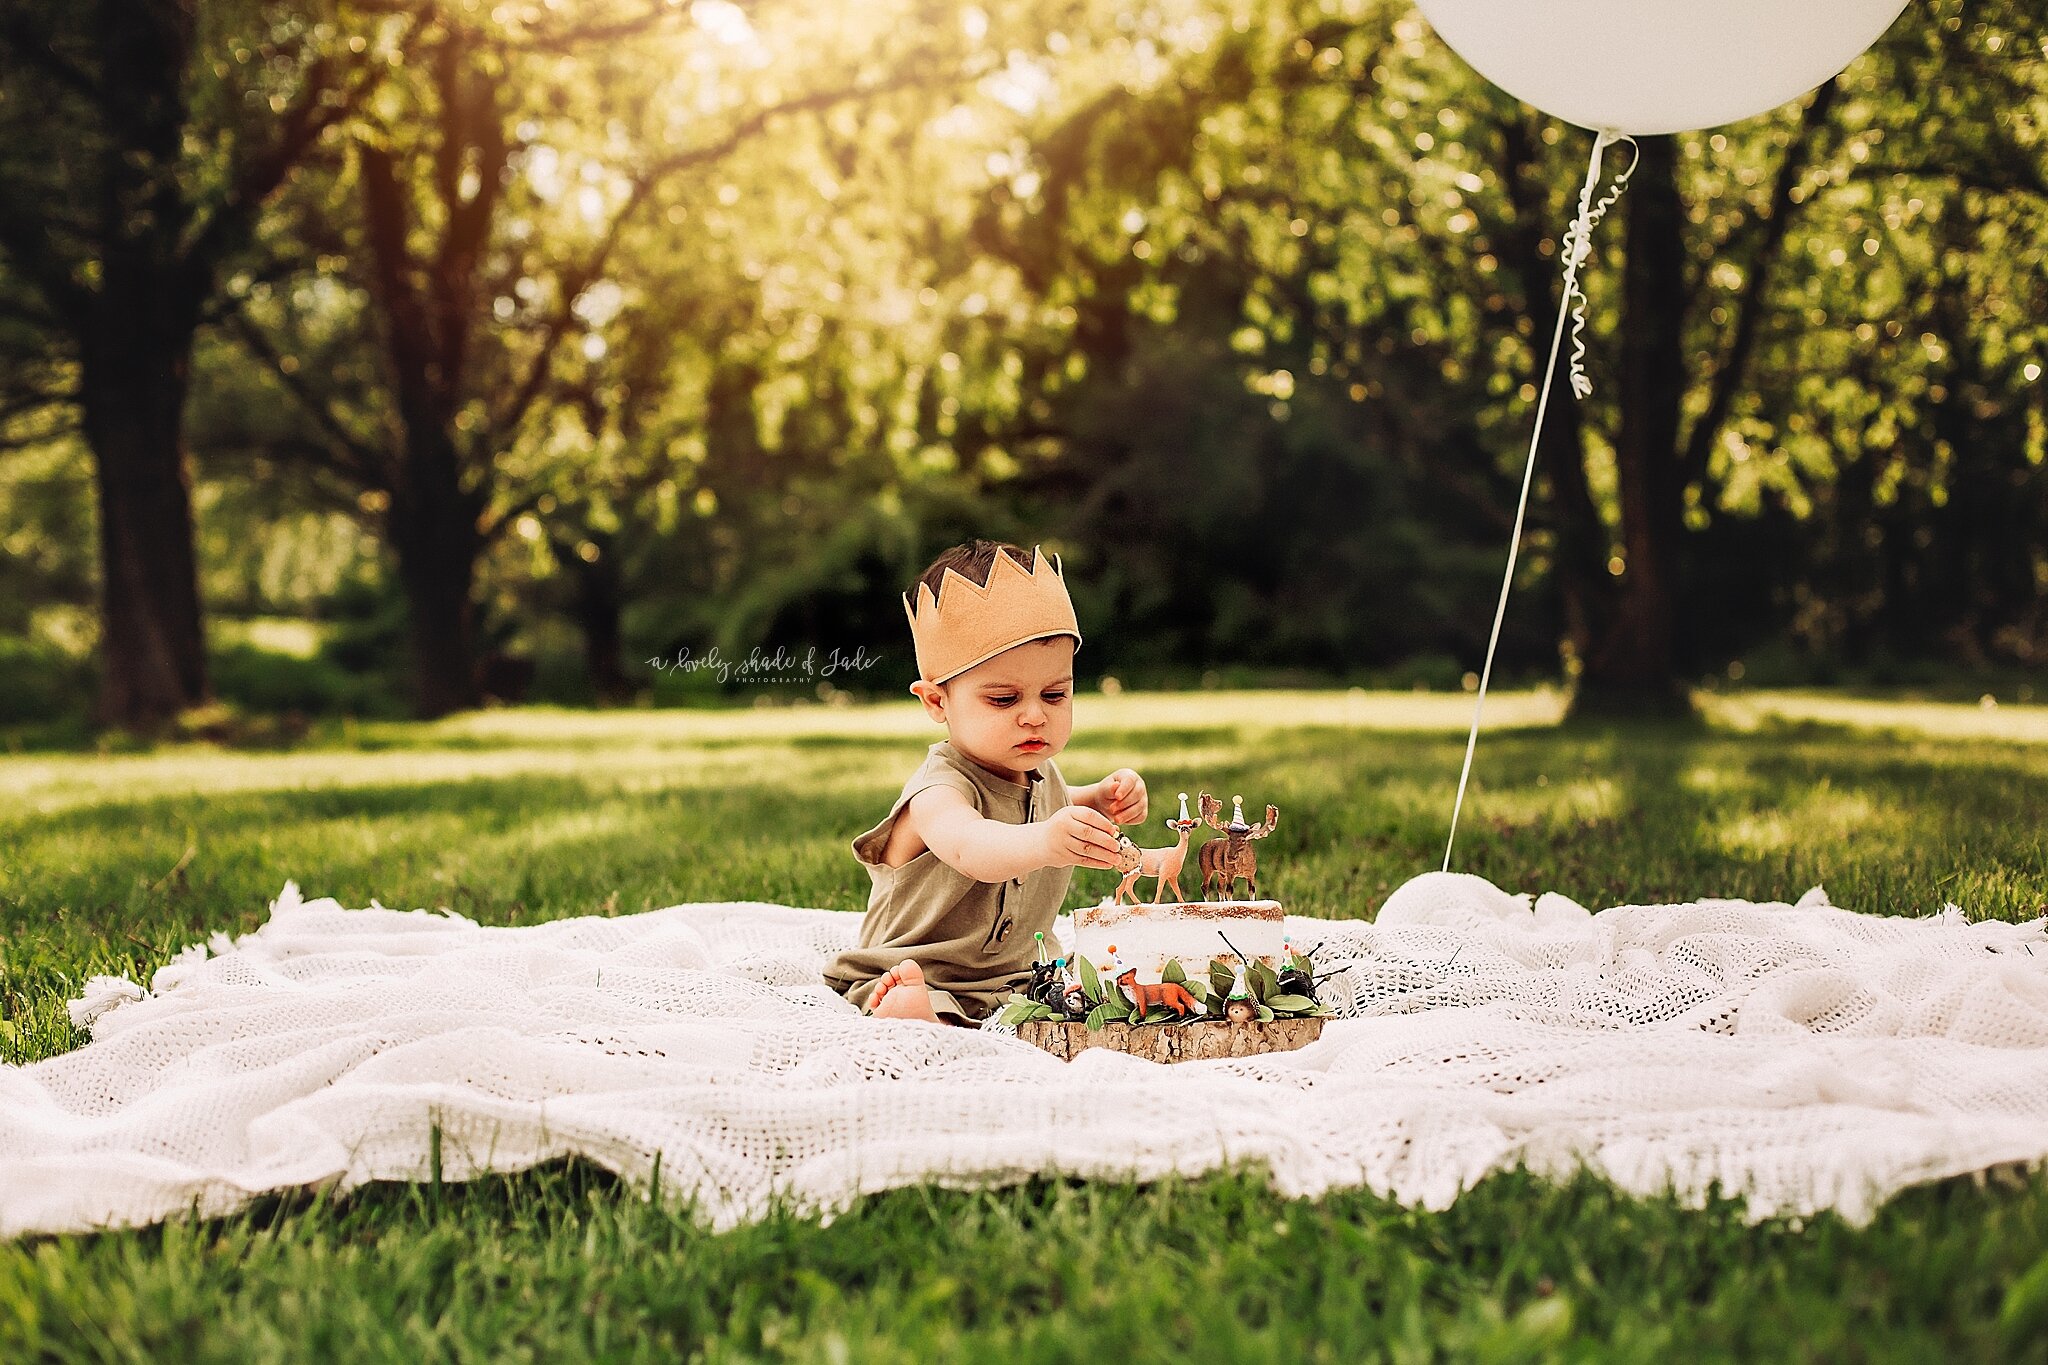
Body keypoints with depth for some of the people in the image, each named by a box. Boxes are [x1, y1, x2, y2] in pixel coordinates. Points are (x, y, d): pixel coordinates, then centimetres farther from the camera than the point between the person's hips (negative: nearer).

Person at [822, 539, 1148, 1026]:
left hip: (1016, 983, 9)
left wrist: (1101, 800, 13)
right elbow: (968, 845, -47)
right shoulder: (939, 790, -21)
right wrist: (1042, 843, -68)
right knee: (909, 1007, -43)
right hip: (906, 983, -9)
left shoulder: (1040, 775, 8)